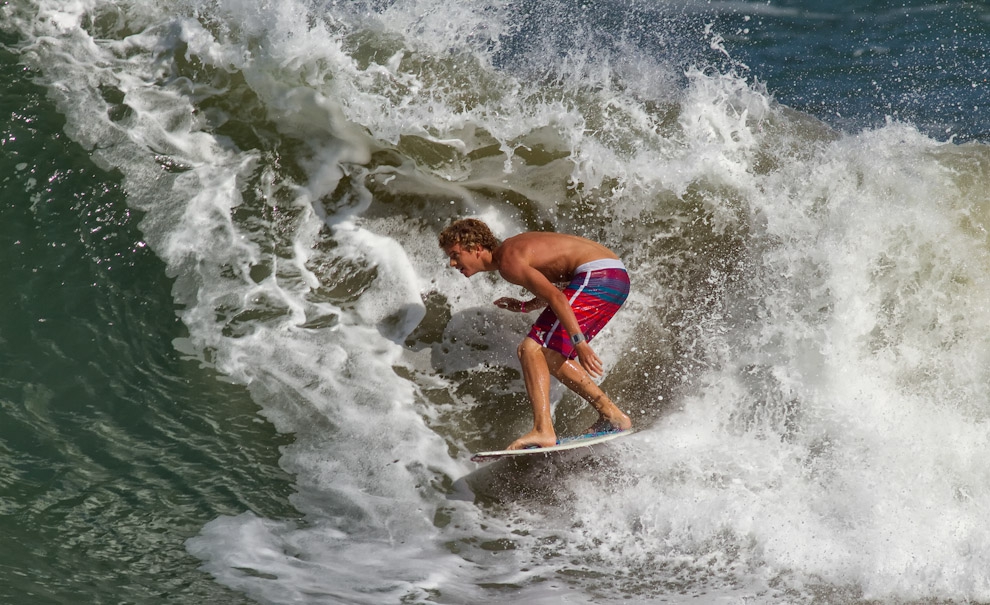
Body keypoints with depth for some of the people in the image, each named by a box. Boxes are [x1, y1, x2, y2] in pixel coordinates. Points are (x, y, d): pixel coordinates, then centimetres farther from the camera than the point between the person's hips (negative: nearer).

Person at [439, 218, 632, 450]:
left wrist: (579, 342, -27)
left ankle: (543, 431, -24)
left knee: (531, 350, -13)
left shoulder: (508, 261, -12)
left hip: (598, 276, -10)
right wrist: (524, 306, 16)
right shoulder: (511, 249, 18)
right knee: (550, 356, 16)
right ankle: (612, 415, 15)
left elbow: (555, 297, -22)